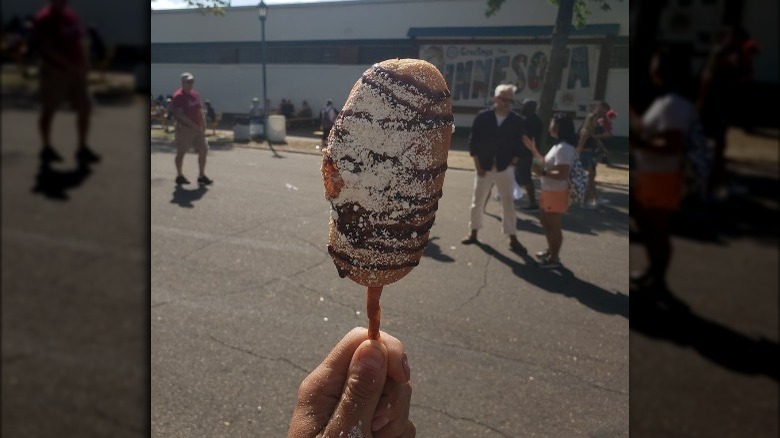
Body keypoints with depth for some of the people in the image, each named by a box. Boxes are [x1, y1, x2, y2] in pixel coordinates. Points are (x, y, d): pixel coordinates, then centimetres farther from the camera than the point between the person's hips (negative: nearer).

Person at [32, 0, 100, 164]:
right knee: (48, 111, 6)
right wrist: (70, 66, -21)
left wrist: (85, 63, 4)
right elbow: (47, 49, -17)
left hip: (76, 72, 7)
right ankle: (47, 148, 20)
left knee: (85, 108, 3)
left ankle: (83, 149, 13)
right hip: (54, 72, -6)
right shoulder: (44, 19, -10)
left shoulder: (71, 16, 12)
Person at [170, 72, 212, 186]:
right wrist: (194, 125, -22)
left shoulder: (195, 94, 11)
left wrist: (203, 125, 6)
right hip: (184, 129, -7)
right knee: (181, 152, 5)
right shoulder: (178, 96, -13)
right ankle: (179, 176, 19)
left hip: (197, 129, 7)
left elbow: (200, 111, 17)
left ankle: (202, 176, 14)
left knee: (203, 150, 4)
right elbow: (180, 115, -20)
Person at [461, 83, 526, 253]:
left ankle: (513, 238, 12)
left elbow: (518, 145, 5)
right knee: (477, 201, 9)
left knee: (508, 203, 4)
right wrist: (478, 165, -7)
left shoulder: (516, 121, -1)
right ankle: (473, 233, 24)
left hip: (505, 168, 0)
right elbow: (473, 141, -3)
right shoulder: (482, 117, -4)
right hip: (483, 167, 0)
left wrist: (512, 163, -5)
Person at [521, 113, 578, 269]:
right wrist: (533, 150, 14)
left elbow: (562, 174, -30)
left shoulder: (564, 149, -24)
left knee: (554, 225, 1)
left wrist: (542, 172, -24)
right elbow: (546, 163, 19)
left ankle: (554, 258, 15)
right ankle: (551, 250, 38)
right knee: (545, 220, 23)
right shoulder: (558, 146, 11)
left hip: (557, 193, -11)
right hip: (549, 191, 11)